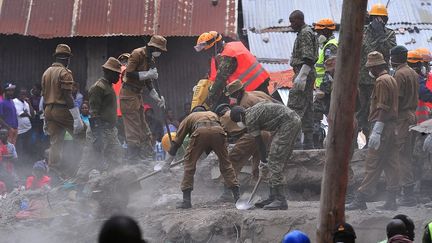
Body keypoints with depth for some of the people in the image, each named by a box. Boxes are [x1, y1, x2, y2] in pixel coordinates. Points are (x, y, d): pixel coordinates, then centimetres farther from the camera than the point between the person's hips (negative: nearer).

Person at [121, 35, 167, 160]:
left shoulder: (150, 59, 14)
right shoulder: (137, 54, -14)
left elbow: (148, 81, 18)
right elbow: (129, 74, -21)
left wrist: (157, 97, 10)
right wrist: (147, 74, -21)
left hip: (137, 94, 10)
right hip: (128, 94, -10)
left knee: (143, 126, 12)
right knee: (133, 126, -9)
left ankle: (147, 154, 18)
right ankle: (132, 156, -7)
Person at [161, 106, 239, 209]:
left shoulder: (189, 118, 36)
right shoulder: (212, 114, 42)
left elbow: (176, 142, 36)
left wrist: (166, 164, 41)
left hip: (200, 132, -2)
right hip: (218, 131, 2)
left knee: (189, 163, 13)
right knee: (226, 163, 17)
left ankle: (186, 200, 10)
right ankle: (237, 196, 16)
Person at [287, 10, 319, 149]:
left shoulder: (305, 33, -11)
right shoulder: (304, 33, 20)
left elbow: (308, 58, -20)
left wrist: (301, 77, -25)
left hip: (303, 72, -11)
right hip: (308, 74, 11)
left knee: (295, 107, -15)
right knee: (307, 108, 10)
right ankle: (308, 143, 12)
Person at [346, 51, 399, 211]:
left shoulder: (381, 81, -11)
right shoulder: (392, 80, 18)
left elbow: (382, 108, -19)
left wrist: (376, 131, -22)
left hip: (383, 126, -10)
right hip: (393, 127, 10)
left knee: (373, 164, -10)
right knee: (391, 164, 7)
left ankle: (360, 200, -10)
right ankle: (391, 200, 7)